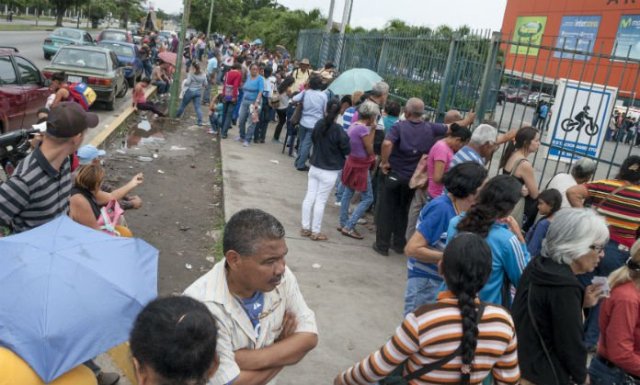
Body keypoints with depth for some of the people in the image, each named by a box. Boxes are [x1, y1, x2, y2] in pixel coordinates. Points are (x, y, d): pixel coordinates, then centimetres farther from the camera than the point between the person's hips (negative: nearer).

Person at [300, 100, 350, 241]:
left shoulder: (319, 124, -2)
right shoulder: (338, 130, -19)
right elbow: (347, 150, -10)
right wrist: (345, 139, 6)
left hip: (314, 167, 5)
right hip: (329, 171, -5)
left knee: (309, 197, 10)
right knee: (320, 201, 2)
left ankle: (305, 228, 18)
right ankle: (315, 232, 11)